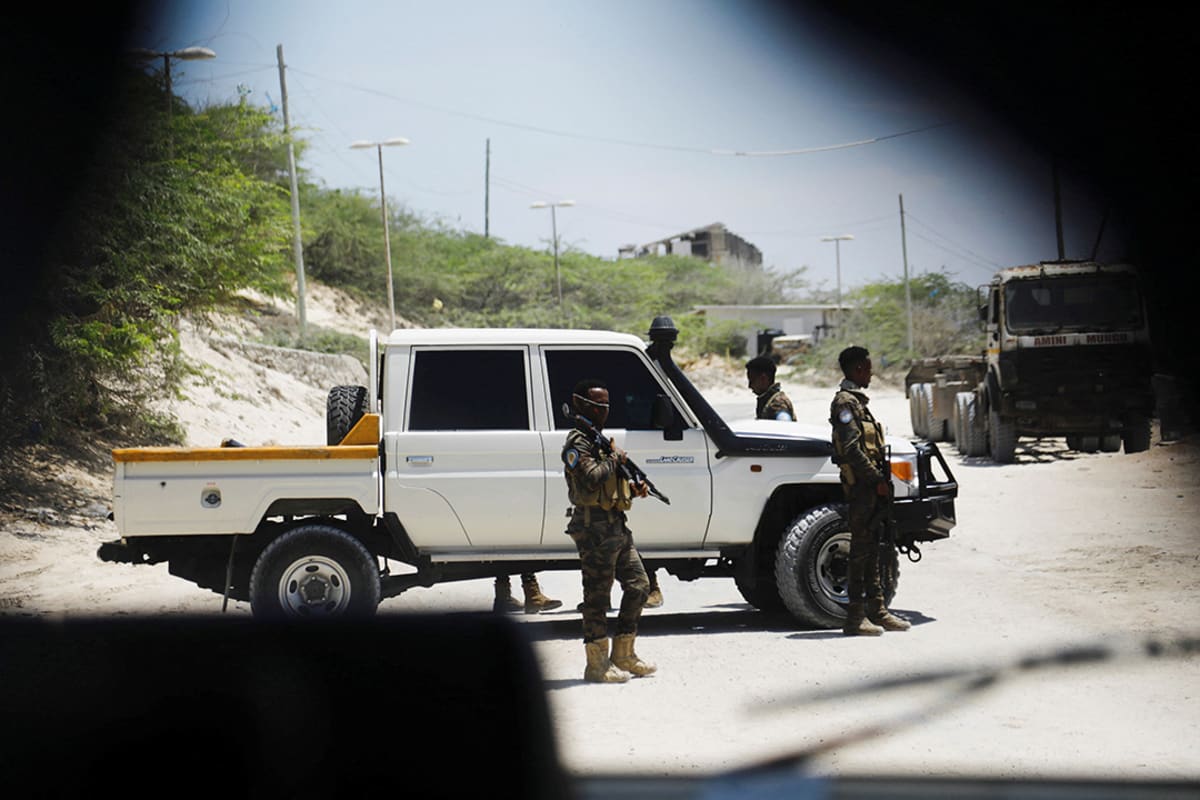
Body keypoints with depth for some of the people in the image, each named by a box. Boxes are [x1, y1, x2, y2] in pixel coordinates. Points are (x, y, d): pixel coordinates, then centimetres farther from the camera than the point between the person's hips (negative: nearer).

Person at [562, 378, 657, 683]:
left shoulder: (599, 439, 21)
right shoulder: (577, 442, -10)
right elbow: (591, 479, -25)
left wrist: (634, 488, 10)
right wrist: (615, 457, -12)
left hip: (616, 526, 10)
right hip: (594, 528, -10)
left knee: (638, 585, 11)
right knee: (597, 595, -5)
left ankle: (624, 656, 19)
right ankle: (598, 664, 1)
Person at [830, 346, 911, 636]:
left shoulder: (856, 400, 20)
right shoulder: (845, 402, -11)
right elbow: (851, 449, -20)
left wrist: (881, 480, 15)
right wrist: (877, 480, -19)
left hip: (870, 485, 10)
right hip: (861, 484, -10)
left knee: (870, 548, 12)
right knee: (861, 549, -9)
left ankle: (877, 611, 17)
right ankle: (855, 617, -8)